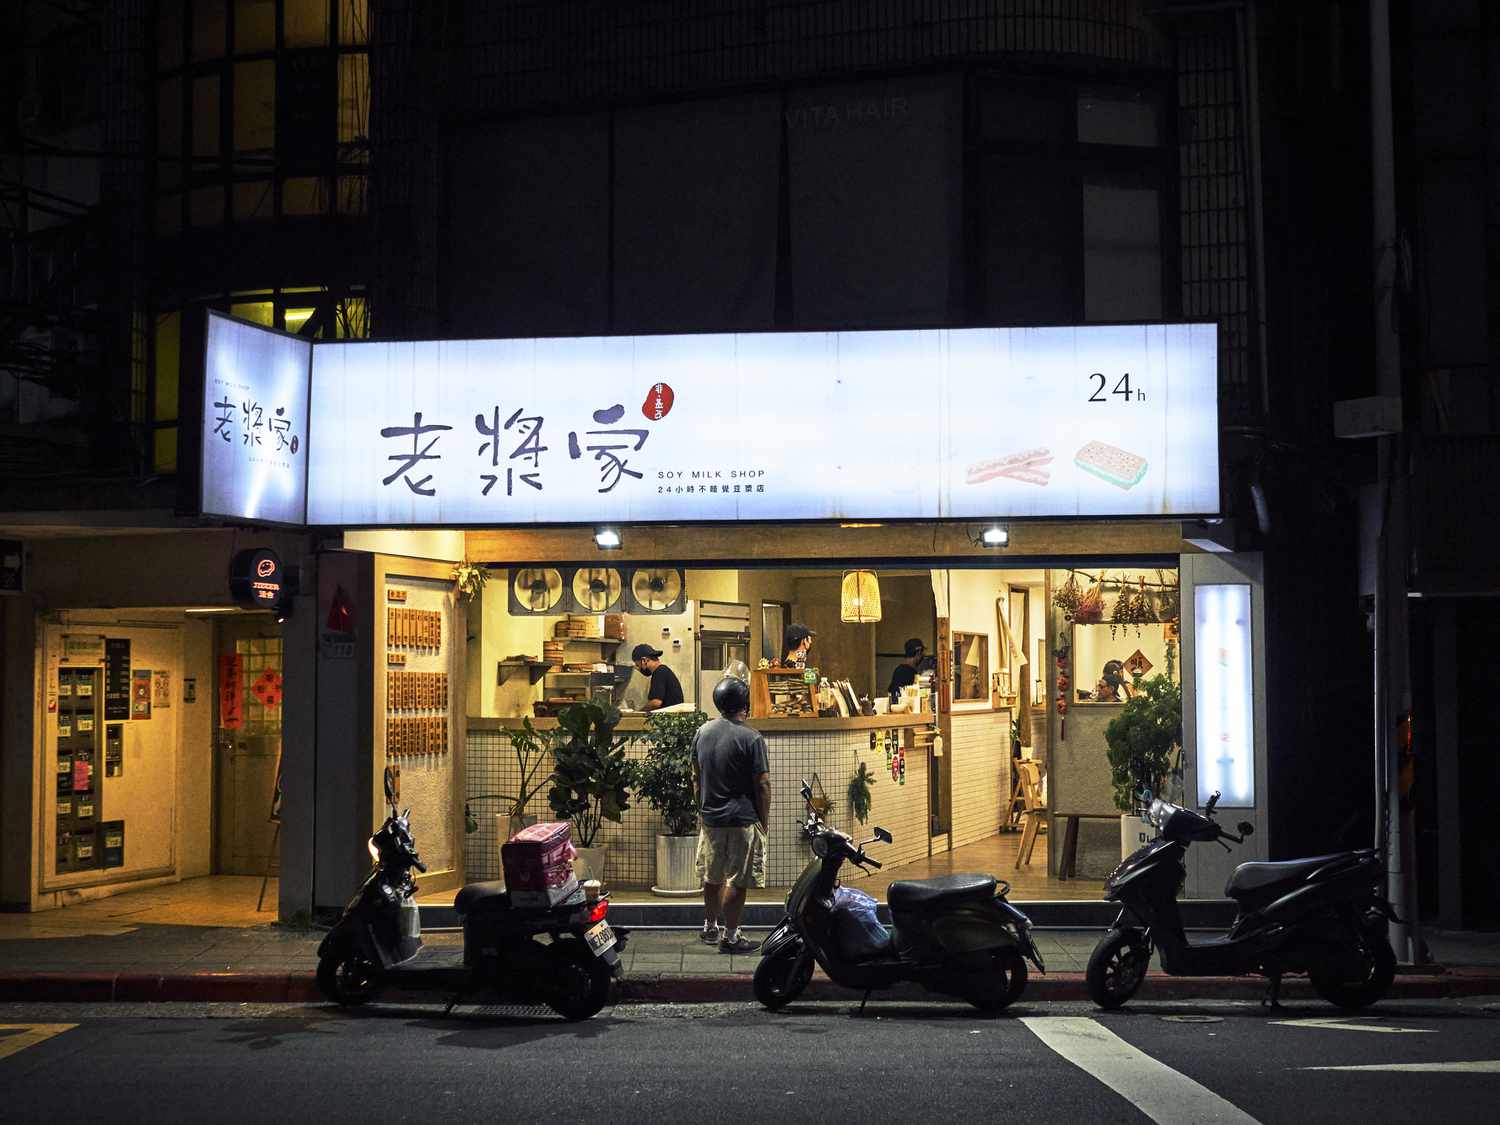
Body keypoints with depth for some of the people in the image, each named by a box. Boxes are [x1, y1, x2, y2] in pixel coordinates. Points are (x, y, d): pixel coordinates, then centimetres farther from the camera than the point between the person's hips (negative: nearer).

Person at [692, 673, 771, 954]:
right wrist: (764, 819, -2)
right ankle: (730, 936, 6)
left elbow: (696, 777, 10)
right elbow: (762, 784, -14)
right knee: (737, 881, 2)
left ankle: (710, 927, 30)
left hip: (710, 817, 6)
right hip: (742, 820, -6)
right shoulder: (751, 738, -16)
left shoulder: (702, 732, 2)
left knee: (712, 876, 18)